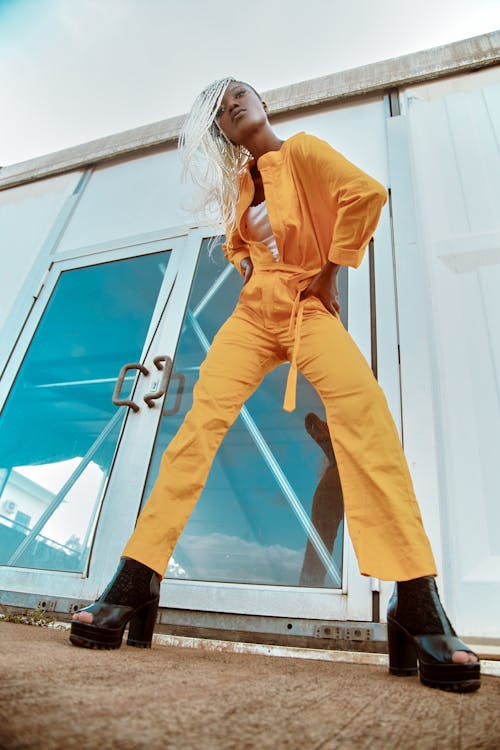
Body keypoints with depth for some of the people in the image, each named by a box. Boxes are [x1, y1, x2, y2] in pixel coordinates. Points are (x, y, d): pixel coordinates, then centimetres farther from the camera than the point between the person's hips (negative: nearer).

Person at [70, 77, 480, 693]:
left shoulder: (302, 150, 7)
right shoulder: (240, 182, 21)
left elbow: (366, 193, -8)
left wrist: (330, 271, -6)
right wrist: (244, 264, 14)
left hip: (310, 308, -4)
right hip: (254, 311, 4)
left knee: (361, 405, -31)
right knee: (202, 418, -16)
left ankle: (417, 604, -29)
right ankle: (136, 583, -13)